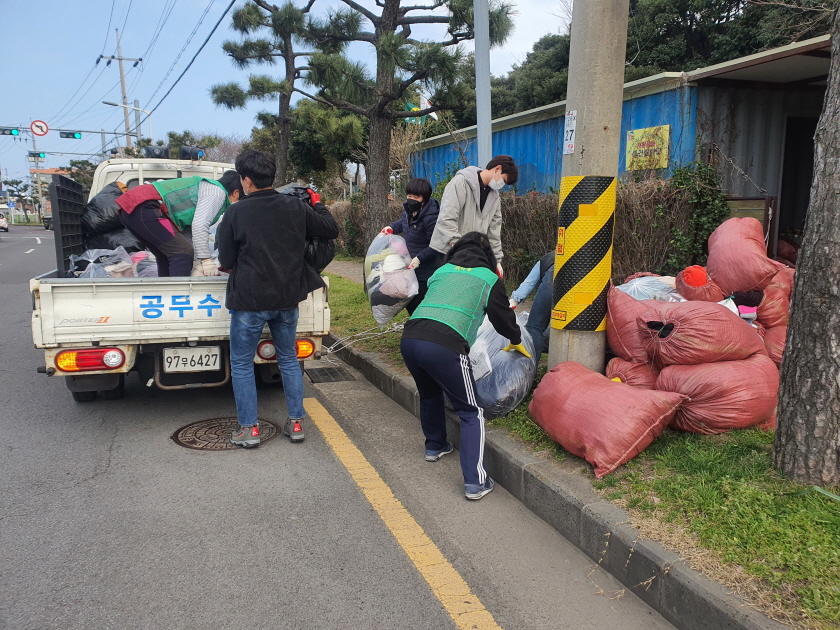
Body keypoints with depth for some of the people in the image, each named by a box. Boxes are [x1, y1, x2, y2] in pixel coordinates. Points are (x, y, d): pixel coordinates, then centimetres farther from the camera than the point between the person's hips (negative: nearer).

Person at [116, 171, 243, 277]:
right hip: (144, 207, -11)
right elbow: (199, 225, -19)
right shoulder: (217, 192, -3)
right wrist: (206, 260, -17)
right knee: (183, 252, -13)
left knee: (166, 256, 17)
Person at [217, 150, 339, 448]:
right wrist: (318, 205, 23)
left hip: (249, 301, -4)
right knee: (289, 359, 18)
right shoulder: (295, 207, -2)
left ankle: (249, 428, 14)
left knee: (241, 364, 11)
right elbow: (331, 230, 7)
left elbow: (226, 261, -6)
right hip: (287, 299, 4)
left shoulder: (235, 214, -11)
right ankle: (296, 422, 21)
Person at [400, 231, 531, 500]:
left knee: (429, 394, 33)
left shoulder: (441, 271, 27)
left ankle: (435, 446, 48)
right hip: (445, 346, -5)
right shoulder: (489, 279, 16)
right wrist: (516, 341, 47)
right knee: (471, 413, 9)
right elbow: (503, 317, 25)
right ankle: (475, 481, 3)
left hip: (409, 338, 5)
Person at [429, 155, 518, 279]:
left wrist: (497, 260, 11)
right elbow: (446, 219, -20)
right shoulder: (461, 183, -10)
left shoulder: (495, 197, 14)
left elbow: (494, 231, 17)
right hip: (447, 251, -7)